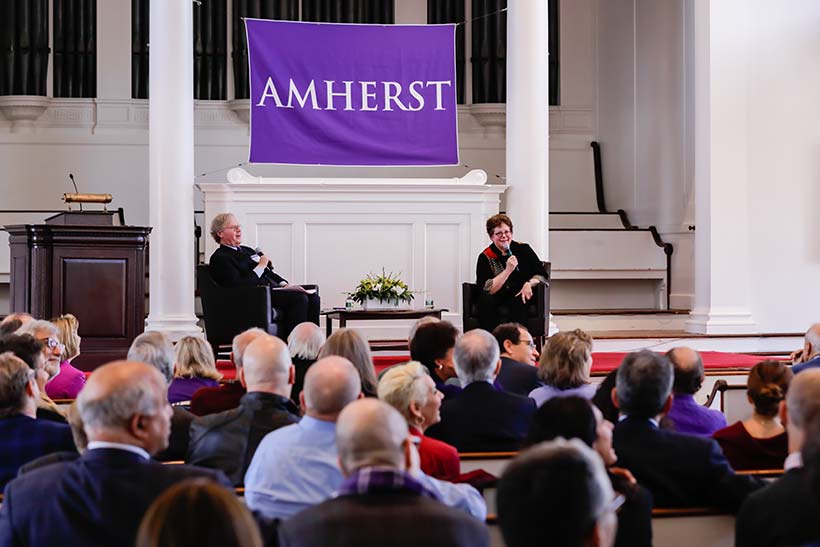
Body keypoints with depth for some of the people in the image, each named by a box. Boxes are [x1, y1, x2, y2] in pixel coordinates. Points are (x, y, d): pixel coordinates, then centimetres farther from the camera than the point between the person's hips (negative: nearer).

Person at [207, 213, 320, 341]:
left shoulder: (247, 250, 26)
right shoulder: (220, 258, -2)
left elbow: (270, 273, 26)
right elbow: (239, 286, -15)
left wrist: (285, 285, 6)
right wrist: (260, 267, -10)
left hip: (272, 289, 9)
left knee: (313, 298, -13)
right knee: (299, 298, -28)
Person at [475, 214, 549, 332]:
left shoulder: (523, 249, 4)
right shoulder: (485, 257, -1)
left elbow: (542, 275, 4)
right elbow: (487, 290, -12)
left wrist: (529, 283, -18)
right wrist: (508, 270, -21)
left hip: (521, 296, 0)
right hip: (497, 299, 0)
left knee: (518, 303, -33)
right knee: (485, 300, -31)